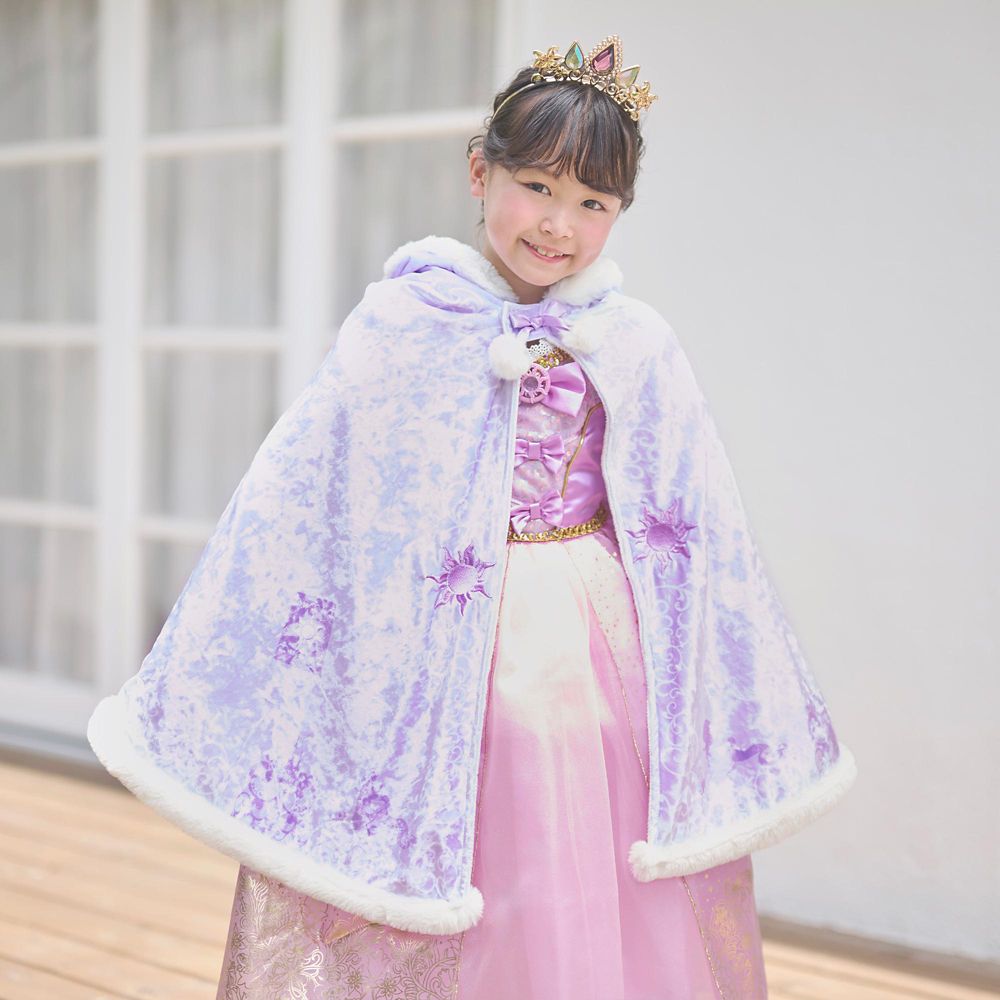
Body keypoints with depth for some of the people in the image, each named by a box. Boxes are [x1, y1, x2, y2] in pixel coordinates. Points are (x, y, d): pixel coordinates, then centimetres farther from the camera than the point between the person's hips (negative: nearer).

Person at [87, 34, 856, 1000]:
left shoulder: (637, 349, 3)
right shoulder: (402, 325, -5)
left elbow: (704, 541, 10)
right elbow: (297, 500, -3)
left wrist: (745, 747, 13)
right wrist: (201, 702, -3)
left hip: (604, 666, 3)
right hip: (440, 659, -2)